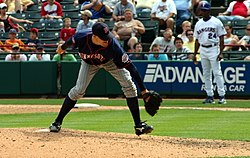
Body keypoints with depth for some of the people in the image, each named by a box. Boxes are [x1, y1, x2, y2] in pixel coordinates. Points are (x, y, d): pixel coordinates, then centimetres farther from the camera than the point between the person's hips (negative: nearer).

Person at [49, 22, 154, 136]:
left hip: (110, 61, -1)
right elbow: (71, 40, -10)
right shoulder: (81, 38, -37)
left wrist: (143, 89, -42)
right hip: (89, 63, 1)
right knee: (78, 90, -10)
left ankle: (138, 125, -8)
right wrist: (63, 47, 14)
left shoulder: (113, 45, -42)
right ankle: (57, 122, 4)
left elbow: (129, 66, -39)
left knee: (129, 86, -15)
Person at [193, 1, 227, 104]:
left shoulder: (216, 22, -3)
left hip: (213, 49, -5)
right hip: (203, 50, 5)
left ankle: (222, 95, -8)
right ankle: (210, 96, 11)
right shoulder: (198, 24, 11)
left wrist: (221, 52, -12)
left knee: (217, 72, -9)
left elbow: (221, 38, -4)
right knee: (206, 74, 6)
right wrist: (194, 54, 12)